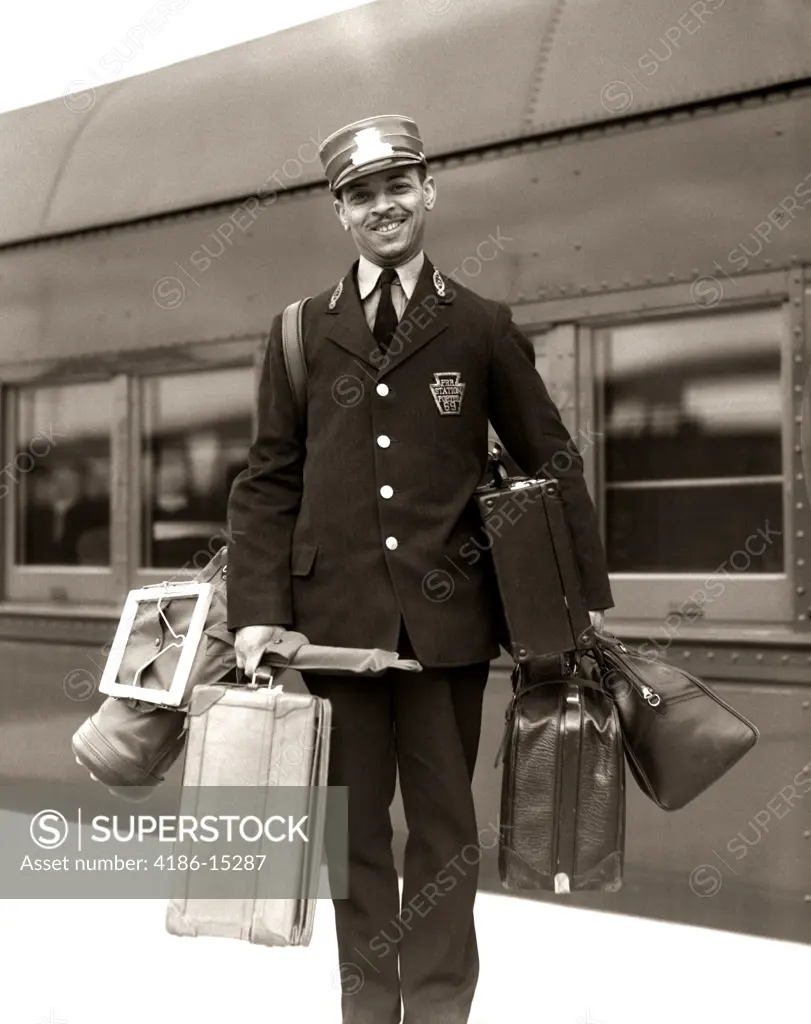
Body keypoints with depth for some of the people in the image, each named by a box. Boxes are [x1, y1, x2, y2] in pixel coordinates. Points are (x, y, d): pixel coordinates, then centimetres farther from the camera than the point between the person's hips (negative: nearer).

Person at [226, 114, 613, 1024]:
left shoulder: (481, 327, 5)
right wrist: (257, 609, -6)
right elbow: (269, 481, 5)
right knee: (352, 822, 10)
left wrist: (588, 595, 2)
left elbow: (551, 461, 7)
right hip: (335, 614, 1)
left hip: (448, 616, -1)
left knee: (443, 821, 7)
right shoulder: (300, 333, 7)